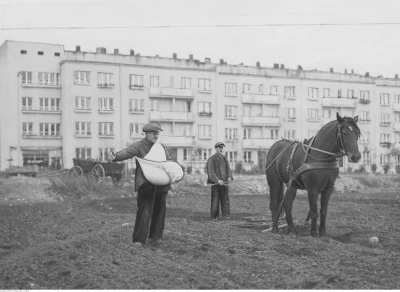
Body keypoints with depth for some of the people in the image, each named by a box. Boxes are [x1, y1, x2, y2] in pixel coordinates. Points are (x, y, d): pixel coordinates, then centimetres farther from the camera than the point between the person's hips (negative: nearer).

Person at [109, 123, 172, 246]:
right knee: (144, 211, -11)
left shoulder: (162, 148, 14)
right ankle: (138, 239, -3)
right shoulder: (139, 146, -4)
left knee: (159, 210, 13)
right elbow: (127, 152, -22)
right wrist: (115, 156, -43)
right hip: (145, 184, -6)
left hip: (161, 184, 6)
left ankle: (156, 236, 29)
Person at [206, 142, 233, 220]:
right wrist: (218, 180, -25)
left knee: (225, 199, 2)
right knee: (215, 200, 0)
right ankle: (214, 216, 6)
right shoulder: (211, 159, -3)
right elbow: (211, 172, -12)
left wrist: (229, 177, -14)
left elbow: (228, 169, 7)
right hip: (215, 183, -4)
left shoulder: (224, 159, 13)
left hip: (224, 182, 4)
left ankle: (226, 215, 6)